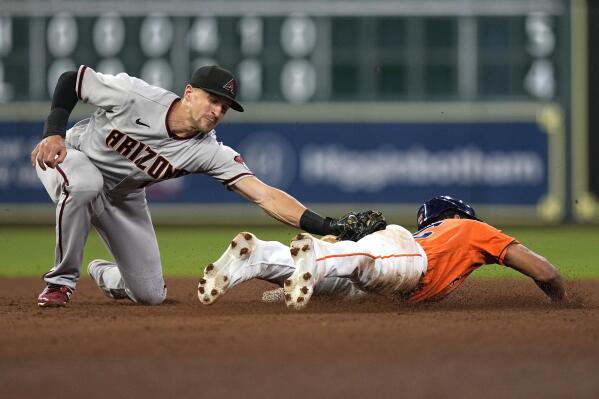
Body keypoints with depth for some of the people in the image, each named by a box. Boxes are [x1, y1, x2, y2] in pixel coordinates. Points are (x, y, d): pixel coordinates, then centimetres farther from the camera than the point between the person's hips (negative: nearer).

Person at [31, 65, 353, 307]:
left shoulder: (209, 151, -23)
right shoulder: (134, 95, -31)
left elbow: (264, 195, -31)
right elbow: (70, 80, -18)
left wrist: (327, 227, -43)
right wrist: (54, 133, -32)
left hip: (121, 197, 4)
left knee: (150, 294, -2)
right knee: (84, 185, -43)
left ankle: (104, 275, 35)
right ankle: (61, 281, -23)